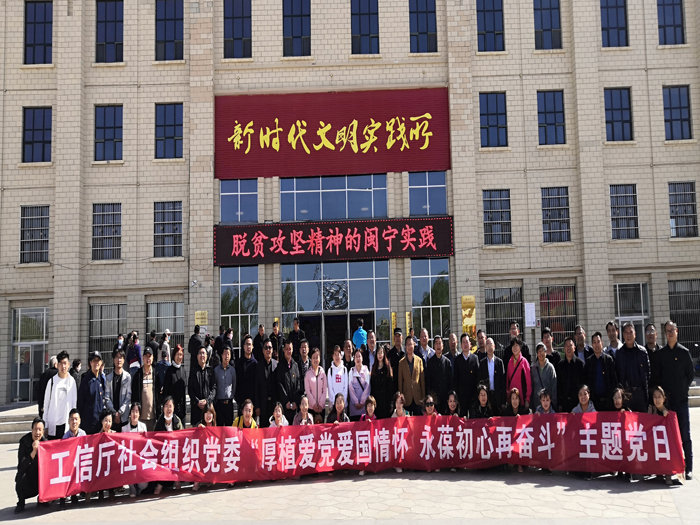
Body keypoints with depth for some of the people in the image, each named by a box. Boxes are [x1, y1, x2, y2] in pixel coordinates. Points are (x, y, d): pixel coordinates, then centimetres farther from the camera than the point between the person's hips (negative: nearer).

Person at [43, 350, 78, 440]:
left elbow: (74, 403, 7)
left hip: (67, 422, 0)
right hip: (53, 423, 0)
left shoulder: (72, 381, 3)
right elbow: (46, 403, 5)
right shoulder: (52, 381, 1)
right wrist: (45, 425, 2)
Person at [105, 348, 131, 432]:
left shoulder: (128, 377, 1)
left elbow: (128, 397, -2)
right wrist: (114, 413, -7)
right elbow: (107, 397, 2)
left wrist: (119, 413, -8)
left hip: (124, 416, -1)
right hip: (112, 417, 1)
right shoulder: (108, 377, 6)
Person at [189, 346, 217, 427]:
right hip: (196, 405, -1)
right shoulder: (193, 371, 8)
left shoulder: (210, 371, 10)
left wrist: (207, 400, -10)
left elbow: (214, 388, 3)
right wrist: (197, 401, -9)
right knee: (196, 426, -3)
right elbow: (190, 389, 3)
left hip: (209, 404, 1)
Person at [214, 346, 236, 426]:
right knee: (219, 424, -1)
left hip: (229, 402, 1)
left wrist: (231, 397, 7)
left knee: (229, 423, 2)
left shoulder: (232, 370, 6)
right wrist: (215, 400, 3)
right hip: (219, 401, -1)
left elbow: (234, 385, 12)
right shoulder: (216, 370, 3)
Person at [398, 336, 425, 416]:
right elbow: (400, 381, 5)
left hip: (418, 398, 1)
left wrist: (423, 397, 5)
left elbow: (422, 380, 8)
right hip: (406, 398, -1)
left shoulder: (419, 360, 6)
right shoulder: (401, 362, 3)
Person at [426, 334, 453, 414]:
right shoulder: (430, 362, 5)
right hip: (434, 395, -1)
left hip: (445, 395, 1)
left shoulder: (447, 361, 7)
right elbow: (427, 380, 4)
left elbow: (450, 380, 7)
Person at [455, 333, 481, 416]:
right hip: (461, 393, 1)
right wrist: (456, 393, 1)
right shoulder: (457, 359, 7)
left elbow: (478, 376, 2)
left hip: (473, 394, -1)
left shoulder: (475, 358, 4)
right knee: (462, 414, 0)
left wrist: (477, 392, -4)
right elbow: (455, 378, 6)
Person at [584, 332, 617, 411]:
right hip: (593, 399, 1)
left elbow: (614, 380, 2)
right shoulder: (588, 361, 8)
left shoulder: (609, 359, 3)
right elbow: (585, 380, 8)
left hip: (607, 399, -1)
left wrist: (613, 395, -5)